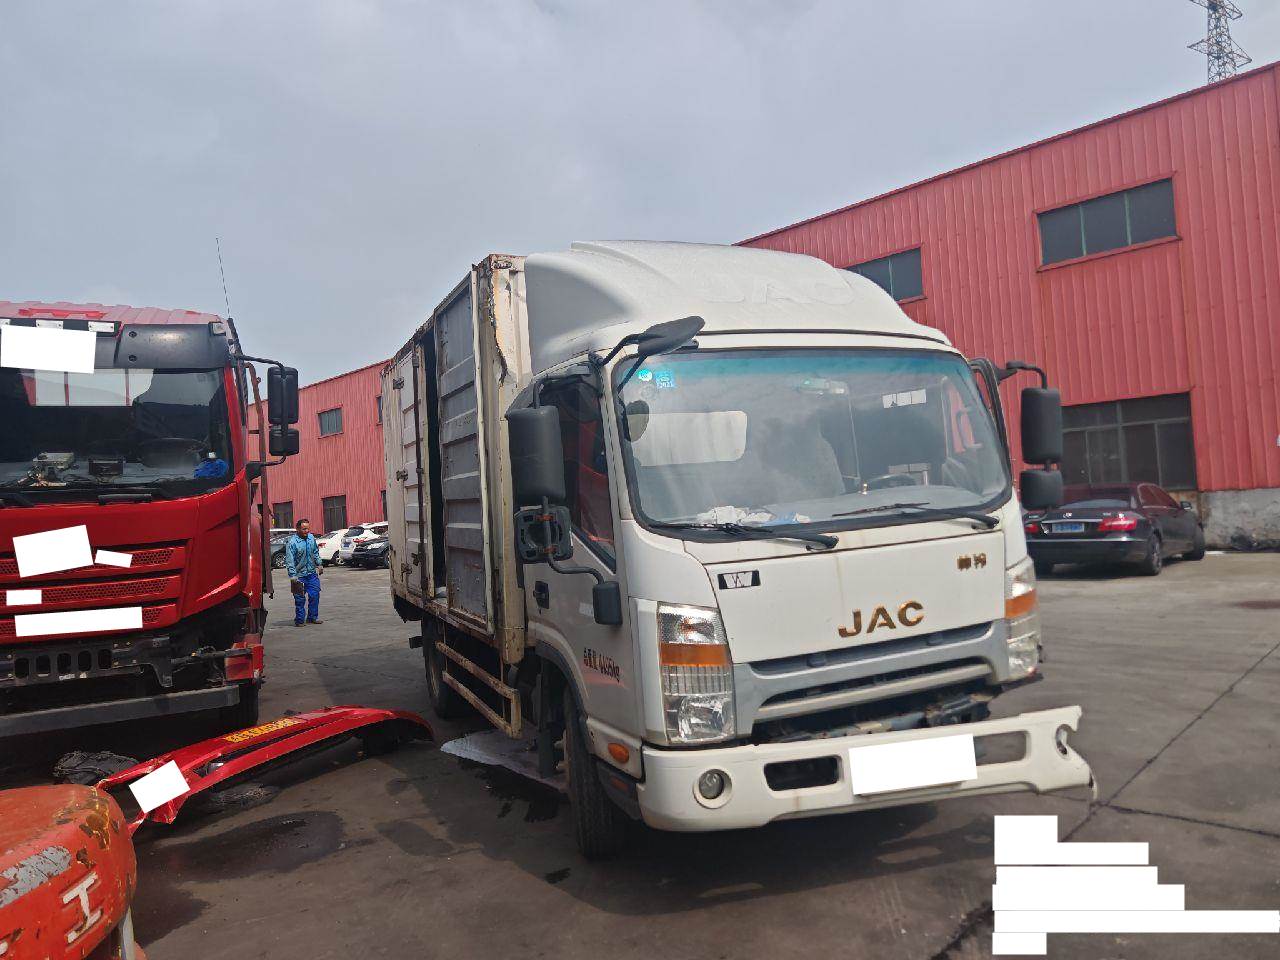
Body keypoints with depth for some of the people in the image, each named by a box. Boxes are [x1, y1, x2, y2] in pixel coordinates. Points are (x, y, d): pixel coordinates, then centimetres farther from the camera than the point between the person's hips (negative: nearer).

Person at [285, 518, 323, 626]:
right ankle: (299, 620, 11)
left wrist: (319, 565, 18)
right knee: (300, 599, 1)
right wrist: (293, 575, -21)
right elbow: (289, 561, -17)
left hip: (312, 573, 5)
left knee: (314, 595, 6)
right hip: (299, 575, -5)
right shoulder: (292, 542, -15)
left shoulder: (311, 538, 4)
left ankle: (312, 617, 18)